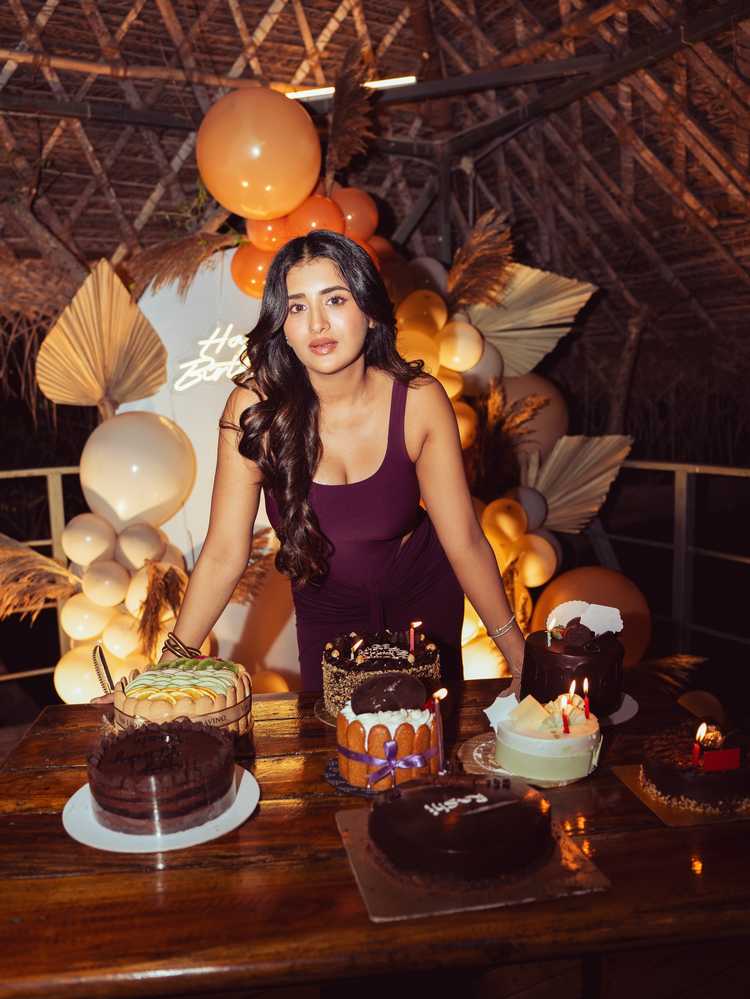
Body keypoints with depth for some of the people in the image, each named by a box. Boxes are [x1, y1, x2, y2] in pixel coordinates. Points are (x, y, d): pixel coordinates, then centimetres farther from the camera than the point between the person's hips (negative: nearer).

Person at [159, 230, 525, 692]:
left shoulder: (419, 401, -23)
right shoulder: (254, 409, -23)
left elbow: (464, 541, -18)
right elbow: (224, 555, -20)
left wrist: (521, 658, -18)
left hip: (422, 601, 0)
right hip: (324, 612, 0)